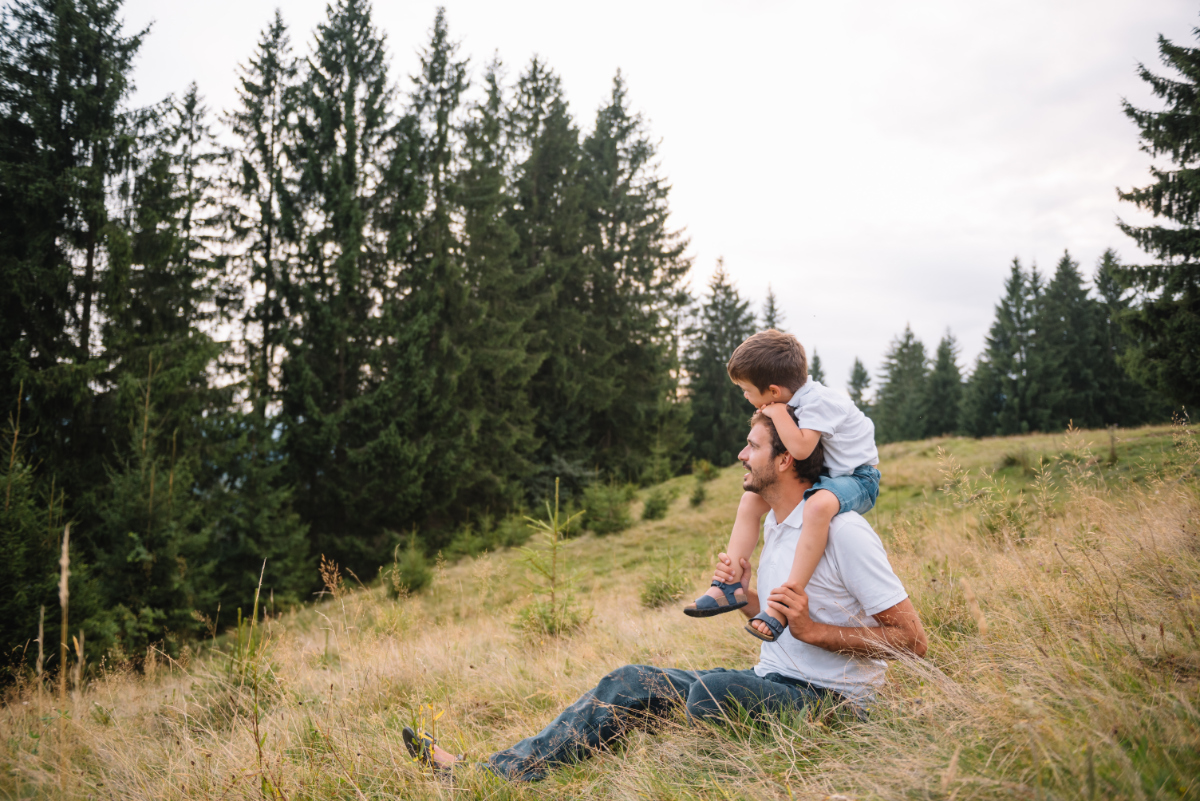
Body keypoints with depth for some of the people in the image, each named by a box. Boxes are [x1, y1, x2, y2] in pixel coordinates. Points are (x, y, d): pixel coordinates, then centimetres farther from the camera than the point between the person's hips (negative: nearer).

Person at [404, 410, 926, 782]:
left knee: (716, 688, -37)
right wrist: (743, 598, 0)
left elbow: (912, 640, -16)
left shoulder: (843, 531, -16)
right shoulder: (774, 526, 12)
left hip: (828, 700, -8)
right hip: (772, 685, 8)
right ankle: (493, 774, -11)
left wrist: (813, 629, -22)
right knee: (633, 682, -6)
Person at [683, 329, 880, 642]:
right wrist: (770, 418, -2)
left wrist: (777, 412, -27)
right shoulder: (796, 399, 3)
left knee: (818, 506, -42)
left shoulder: (818, 401, -25)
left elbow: (800, 448, -37)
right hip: (822, 475, 10)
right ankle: (731, 585, 1)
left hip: (857, 477, -10)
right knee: (752, 498, 6)